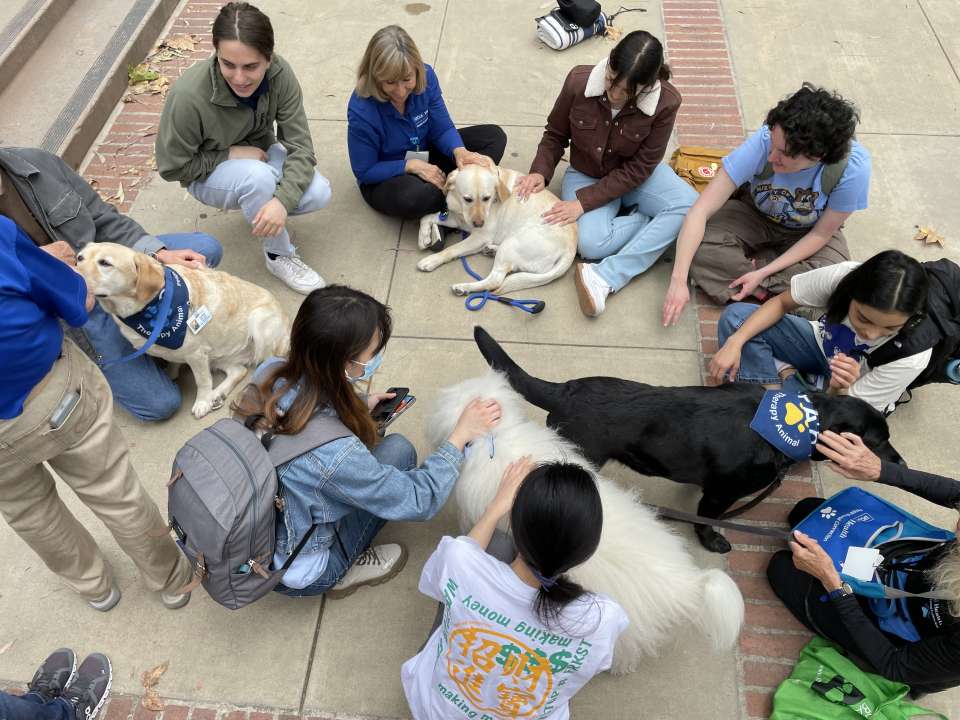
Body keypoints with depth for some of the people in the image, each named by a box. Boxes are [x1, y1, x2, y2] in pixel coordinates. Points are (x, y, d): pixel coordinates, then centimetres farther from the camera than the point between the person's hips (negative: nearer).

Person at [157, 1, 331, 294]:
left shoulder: (279, 74, -26)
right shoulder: (188, 95, -33)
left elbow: (300, 147, -25)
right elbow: (173, 167, -18)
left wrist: (283, 200, -41)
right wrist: (230, 155, -24)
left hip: (260, 154, 4)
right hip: (208, 173, -4)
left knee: (318, 194, -21)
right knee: (258, 176, -37)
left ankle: (258, 205, 12)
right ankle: (279, 254, -11)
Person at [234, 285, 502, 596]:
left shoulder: (269, 372, -19)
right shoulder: (334, 453, -38)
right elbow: (419, 501, -22)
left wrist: (359, 408, 3)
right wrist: (461, 435, -14)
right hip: (294, 575, -6)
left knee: (369, 432, 10)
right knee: (398, 449, -6)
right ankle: (347, 570, 8)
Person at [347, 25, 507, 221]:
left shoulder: (426, 76, -17)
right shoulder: (361, 111, -29)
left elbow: (442, 129, -8)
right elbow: (364, 172, -19)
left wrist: (459, 151, -32)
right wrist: (412, 165, -30)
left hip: (425, 155, 6)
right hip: (384, 179, -5)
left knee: (494, 137, -5)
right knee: (415, 196, -42)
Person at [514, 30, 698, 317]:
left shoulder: (666, 102, -25)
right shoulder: (578, 82, -22)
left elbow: (638, 168, -20)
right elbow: (555, 135, -4)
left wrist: (584, 201, -27)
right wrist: (540, 172, -23)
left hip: (634, 176, 1)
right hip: (585, 174, -1)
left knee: (693, 207, -28)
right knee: (591, 244, -31)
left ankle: (605, 276, -28)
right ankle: (658, 224, -5)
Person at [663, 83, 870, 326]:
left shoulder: (854, 167, -33)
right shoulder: (763, 141, -34)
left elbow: (821, 234, -17)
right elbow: (701, 210, -33)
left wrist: (763, 273, -26)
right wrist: (678, 279, -39)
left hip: (808, 235, 0)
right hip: (754, 214, 0)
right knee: (698, 247, -30)